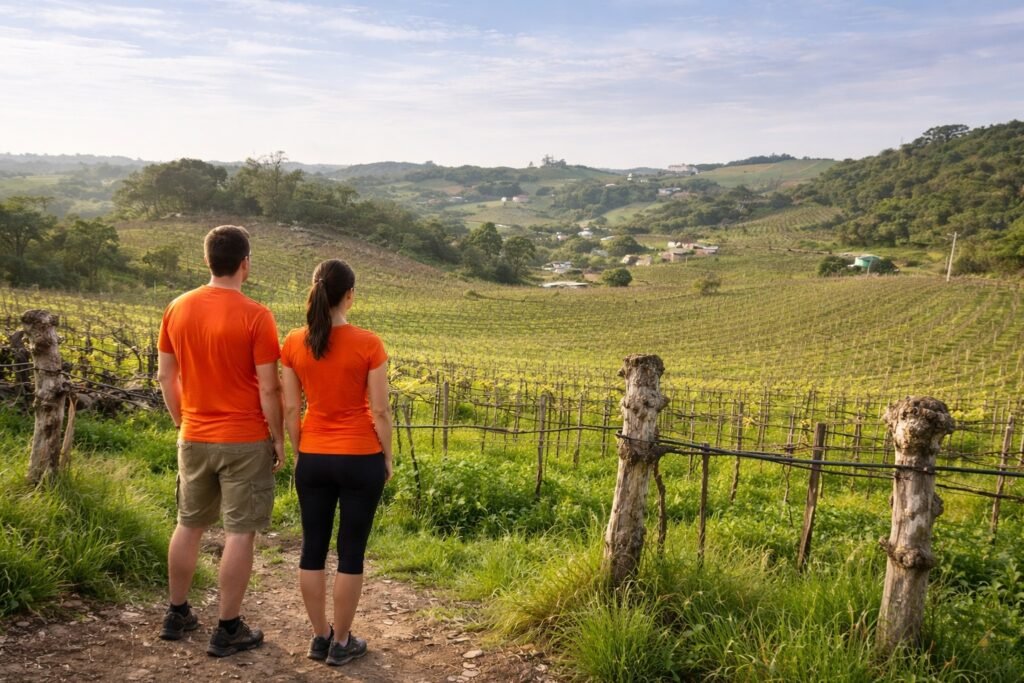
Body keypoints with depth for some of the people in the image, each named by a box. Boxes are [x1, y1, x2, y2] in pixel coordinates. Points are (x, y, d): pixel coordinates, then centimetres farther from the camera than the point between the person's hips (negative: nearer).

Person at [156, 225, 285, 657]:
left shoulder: (178, 309, 1)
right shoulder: (255, 316, -16)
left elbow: (166, 376, 8)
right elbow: (269, 388, -15)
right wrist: (279, 439, -4)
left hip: (194, 438, 6)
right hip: (245, 441, -6)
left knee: (188, 525, 19)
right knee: (239, 534, 3)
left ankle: (177, 614, 31)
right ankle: (228, 630, 10)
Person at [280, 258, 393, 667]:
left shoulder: (293, 343, -3)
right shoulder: (368, 344, -13)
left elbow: (290, 409, 1)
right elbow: (380, 411, -10)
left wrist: (299, 453, 14)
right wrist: (387, 458, 3)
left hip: (313, 459, 3)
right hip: (361, 459, -3)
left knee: (313, 548, 14)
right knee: (351, 552, 8)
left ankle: (320, 637, 25)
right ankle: (341, 643, 18)